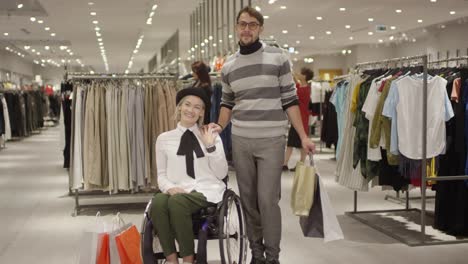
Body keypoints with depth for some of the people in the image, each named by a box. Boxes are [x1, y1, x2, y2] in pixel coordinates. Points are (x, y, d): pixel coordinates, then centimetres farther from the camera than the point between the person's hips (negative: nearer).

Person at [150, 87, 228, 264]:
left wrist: (210, 146, -9)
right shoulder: (164, 139, 12)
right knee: (158, 202, -33)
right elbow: (161, 174, 13)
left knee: (177, 201, -34)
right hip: (176, 191, 2)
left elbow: (221, 174, 3)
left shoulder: (212, 136, 9)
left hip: (206, 190, -2)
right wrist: (170, 187, -9)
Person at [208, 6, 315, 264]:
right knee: (248, 199, 9)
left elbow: (289, 100, -1)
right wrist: (219, 126, 2)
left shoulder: (278, 58, -2)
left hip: (271, 140, -3)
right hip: (240, 140, 4)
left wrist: (303, 136, -4)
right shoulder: (228, 66, 8)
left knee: (267, 200, -6)